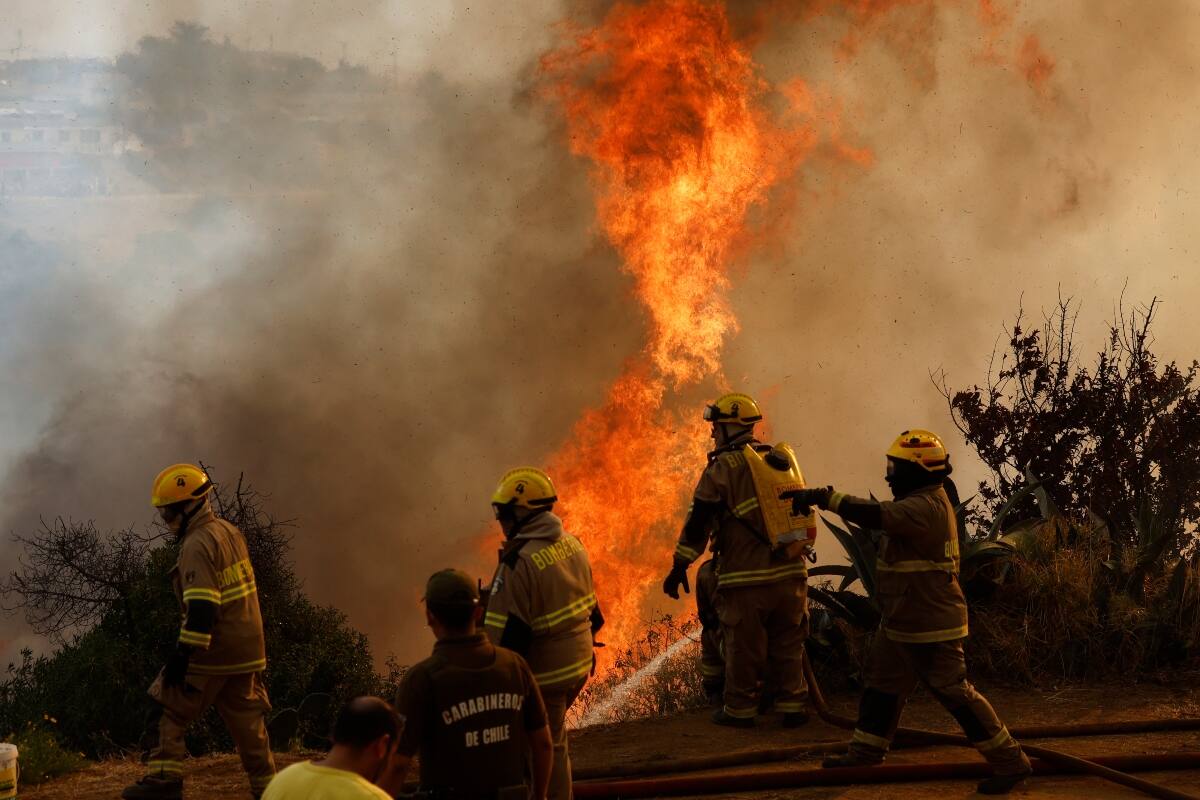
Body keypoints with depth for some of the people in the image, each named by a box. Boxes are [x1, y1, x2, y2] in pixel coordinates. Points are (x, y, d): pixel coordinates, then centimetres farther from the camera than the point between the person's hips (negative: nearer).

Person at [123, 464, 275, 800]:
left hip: (213, 649, -9)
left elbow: (201, 608, -25)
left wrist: (184, 653, -23)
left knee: (169, 708, 3)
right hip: (247, 647, 9)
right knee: (246, 718, 13)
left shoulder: (197, 544, -17)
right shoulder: (229, 531, 14)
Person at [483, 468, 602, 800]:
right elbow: (591, 607, 12)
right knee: (551, 738, 23)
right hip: (579, 664, 8)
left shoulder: (518, 563, -24)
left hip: (544, 673, -8)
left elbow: (505, 635, -24)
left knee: (547, 747, 6)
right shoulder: (572, 544, 2)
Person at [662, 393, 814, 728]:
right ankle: (793, 706, 17)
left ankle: (740, 709, 15)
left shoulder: (722, 468, -7)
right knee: (788, 644, 14)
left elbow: (698, 522, -8)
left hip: (747, 578, -5)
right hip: (791, 574, 5)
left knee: (742, 646, 6)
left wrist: (679, 567, -2)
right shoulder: (783, 459, 12)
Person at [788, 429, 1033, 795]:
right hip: (902, 623, 11)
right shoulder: (925, 499, 11)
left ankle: (1009, 762, 2)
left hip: (929, 626, -11)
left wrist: (825, 497, -36)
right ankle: (864, 754, 29)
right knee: (882, 684, 17)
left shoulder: (926, 506, -24)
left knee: (954, 692, -5)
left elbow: (876, 516, -36)